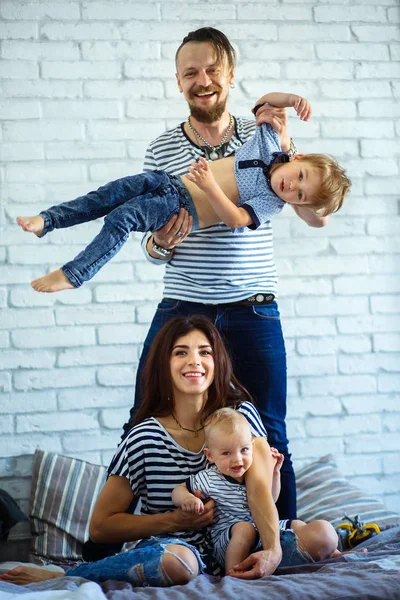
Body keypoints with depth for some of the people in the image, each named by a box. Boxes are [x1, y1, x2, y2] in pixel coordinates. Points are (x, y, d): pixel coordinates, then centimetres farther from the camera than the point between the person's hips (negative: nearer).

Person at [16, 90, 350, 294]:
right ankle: (47, 221, -7)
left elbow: (235, 218, -25)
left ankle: (72, 276, -13)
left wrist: (210, 187, -39)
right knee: (116, 190, -11)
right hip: (173, 183, 6)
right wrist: (291, 99, -7)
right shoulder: (271, 144, 0)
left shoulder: (272, 204, -13)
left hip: (185, 212, -6)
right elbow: (264, 103, 12)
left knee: (122, 218, -22)